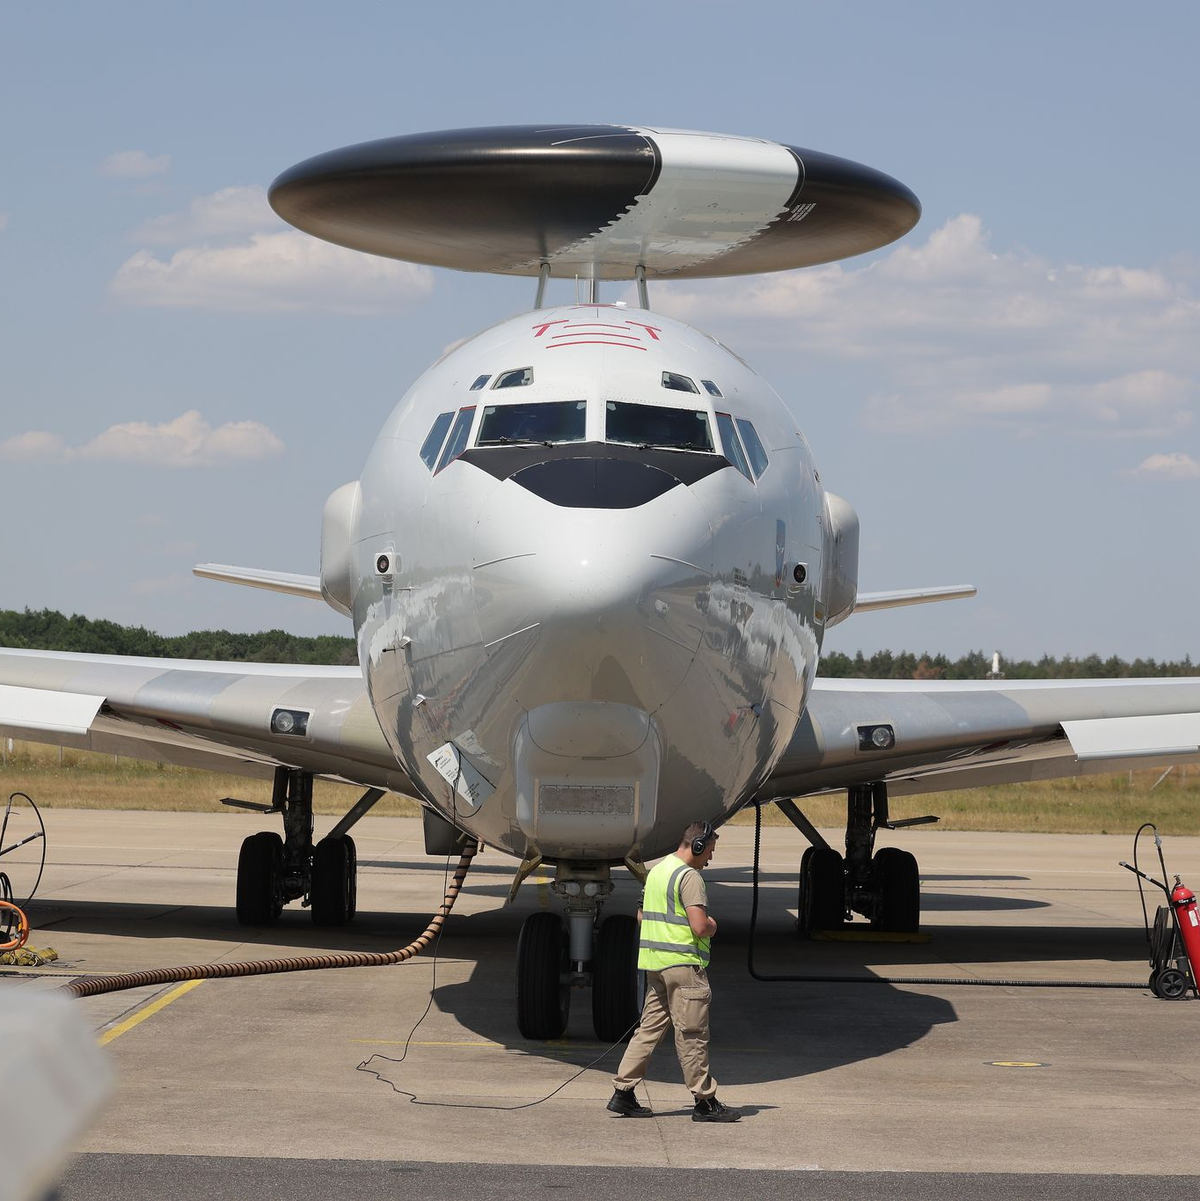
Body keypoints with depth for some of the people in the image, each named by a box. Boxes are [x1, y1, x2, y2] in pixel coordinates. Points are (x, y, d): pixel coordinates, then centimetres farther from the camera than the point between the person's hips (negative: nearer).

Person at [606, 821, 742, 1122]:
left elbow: (642, 915, 26)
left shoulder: (656, 870, 15)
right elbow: (700, 926, -21)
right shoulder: (689, 876, -14)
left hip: (654, 962, 9)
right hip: (683, 963, -9)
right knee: (692, 1035, -3)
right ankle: (704, 1101, 3)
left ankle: (623, 1091, 9)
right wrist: (712, 925, 0)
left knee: (649, 1028, 11)